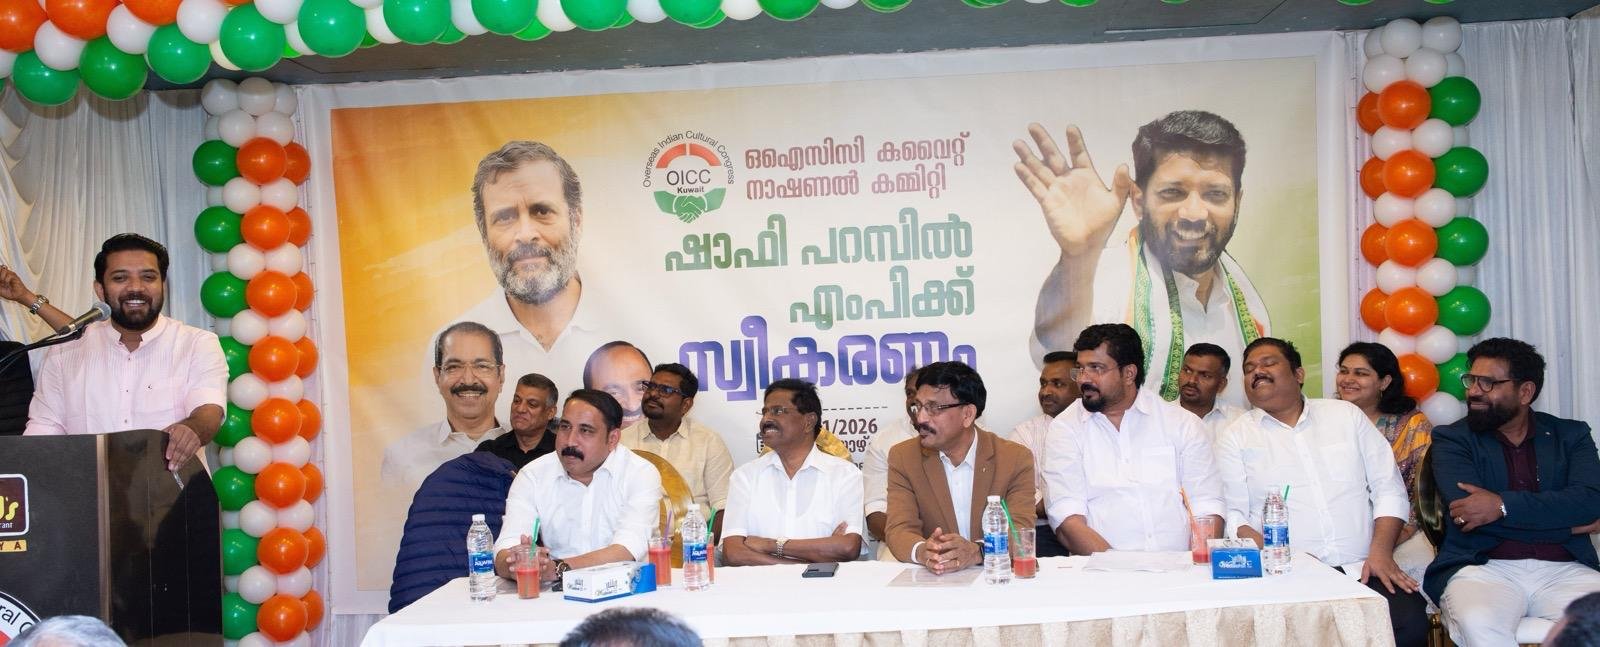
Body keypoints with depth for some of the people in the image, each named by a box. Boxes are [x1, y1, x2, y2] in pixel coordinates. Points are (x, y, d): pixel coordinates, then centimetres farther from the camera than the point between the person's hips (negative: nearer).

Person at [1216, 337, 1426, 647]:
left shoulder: (1346, 415, 16)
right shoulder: (1235, 438, 8)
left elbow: (1388, 488, 13)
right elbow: (1232, 516, 0)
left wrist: (1381, 552, -3)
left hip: (1362, 571, 2)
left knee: (1410, 620, -26)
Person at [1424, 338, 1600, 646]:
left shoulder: (1570, 435, 14)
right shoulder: (1452, 439, 8)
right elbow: (1467, 512, -9)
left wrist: (1502, 505, -16)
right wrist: (1568, 523, -5)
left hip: (1563, 571, 3)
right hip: (1482, 568, -2)